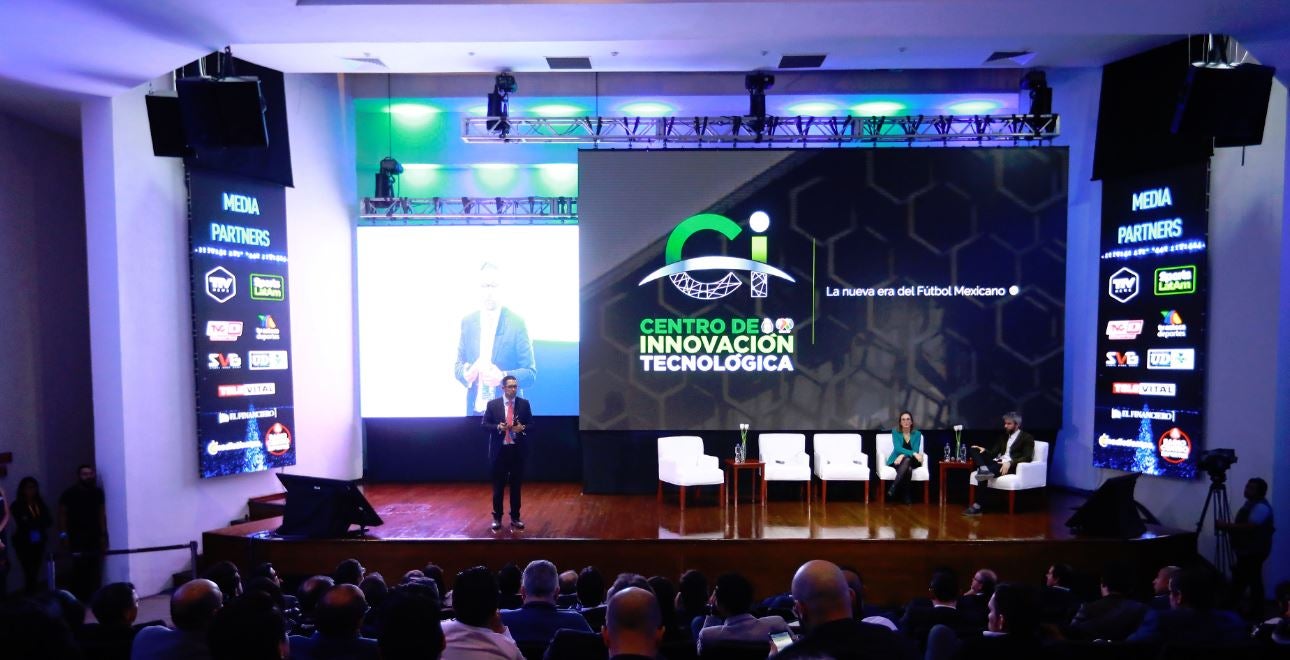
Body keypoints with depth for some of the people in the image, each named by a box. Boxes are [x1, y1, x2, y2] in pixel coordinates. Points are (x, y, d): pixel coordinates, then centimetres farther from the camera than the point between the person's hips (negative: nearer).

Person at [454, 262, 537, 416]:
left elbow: (530, 373, -8)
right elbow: (458, 366, 9)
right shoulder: (467, 322, 3)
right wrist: (466, 373, -13)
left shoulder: (517, 322, -9)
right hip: (475, 408, 3)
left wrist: (503, 377, -25)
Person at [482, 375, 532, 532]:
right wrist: (498, 427, -18)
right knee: (498, 486, 6)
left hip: (517, 450, 1)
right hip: (499, 450, -1)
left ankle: (515, 518, 19)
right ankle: (497, 518, 17)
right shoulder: (493, 404, -2)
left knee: (516, 485, 9)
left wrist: (523, 428, -16)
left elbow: (531, 424, 5)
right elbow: (485, 424, 0)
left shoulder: (524, 404, 1)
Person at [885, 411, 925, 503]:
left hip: (911, 461, 2)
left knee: (907, 460, -36)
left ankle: (893, 488, -34)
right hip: (896, 460, -2)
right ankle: (905, 495, -26)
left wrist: (903, 455, -27)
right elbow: (898, 448, -17)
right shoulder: (895, 432, -2)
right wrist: (914, 454, -32)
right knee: (908, 469, -35)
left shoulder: (917, 434, 3)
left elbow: (915, 450, -8)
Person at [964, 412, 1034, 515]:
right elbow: (993, 453, 22)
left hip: (1011, 466, -7)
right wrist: (984, 450, -1)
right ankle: (984, 469, -39)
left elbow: (1027, 458, -9)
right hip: (997, 462, 7)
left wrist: (1009, 463, -24)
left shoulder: (1027, 438, 4)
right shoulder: (1004, 436, 25)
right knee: (973, 449, -11)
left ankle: (978, 505, -34)